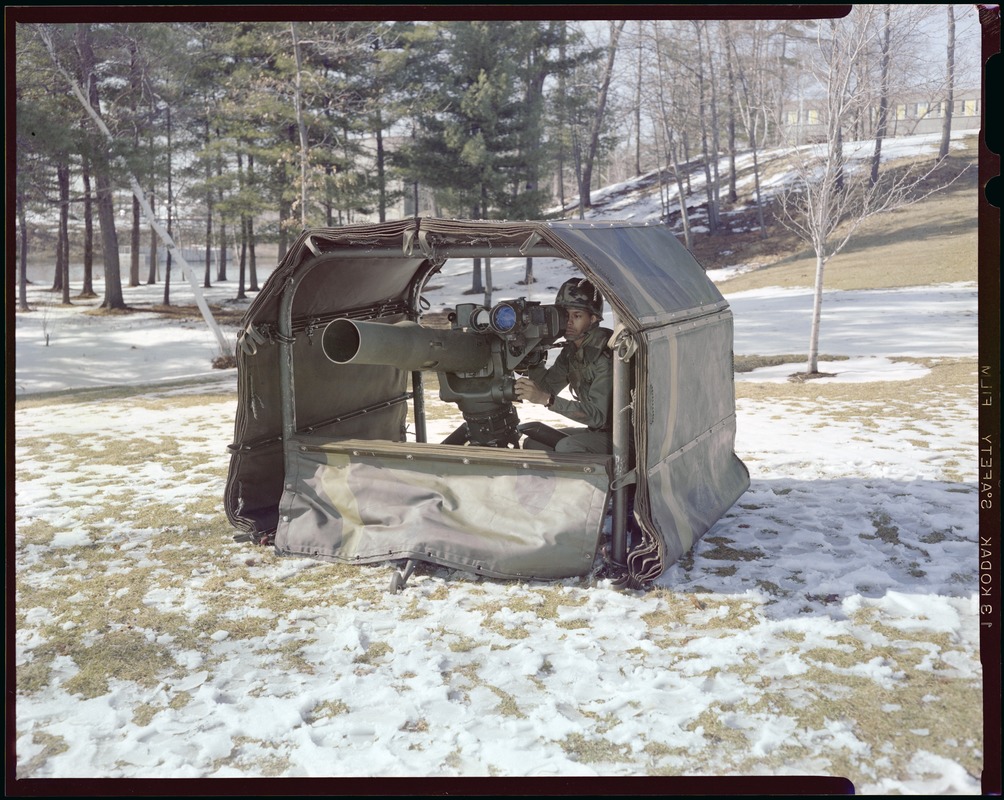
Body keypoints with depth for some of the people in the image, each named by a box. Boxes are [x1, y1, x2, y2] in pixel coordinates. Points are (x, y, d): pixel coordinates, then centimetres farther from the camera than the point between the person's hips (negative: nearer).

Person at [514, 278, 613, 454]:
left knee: (567, 446, -29)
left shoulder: (606, 354, -24)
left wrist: (545, 399, -36)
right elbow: (548, 387, 3)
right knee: (533, 443, 1)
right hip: (597, 431, 9)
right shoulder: (571, 350, 4)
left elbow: (598, 414, -30)